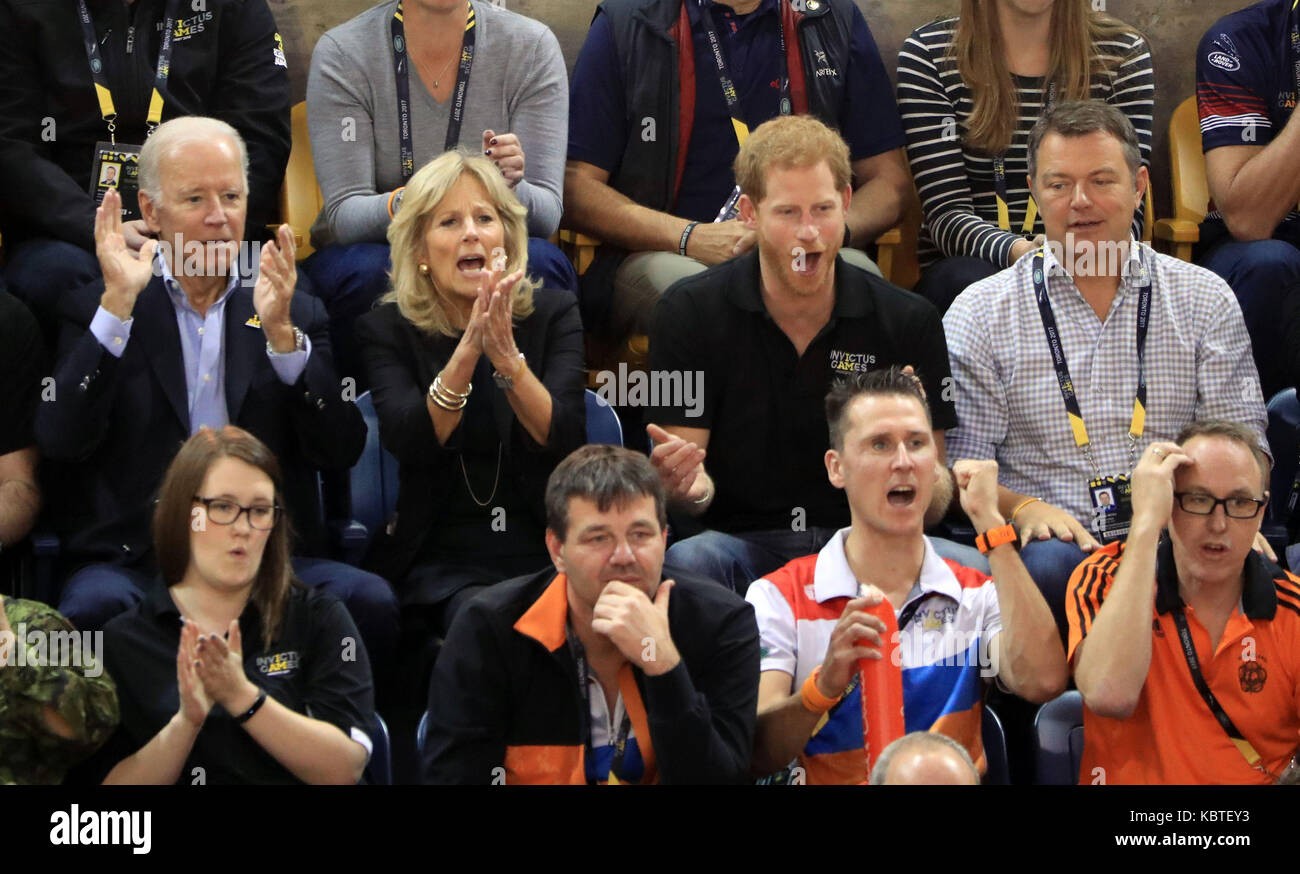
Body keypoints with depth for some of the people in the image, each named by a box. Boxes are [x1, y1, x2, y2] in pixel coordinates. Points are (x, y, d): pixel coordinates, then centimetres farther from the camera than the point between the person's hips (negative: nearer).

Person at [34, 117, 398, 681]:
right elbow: (60, 440, -7)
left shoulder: (296, 312, 14)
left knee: (367, 600, -27)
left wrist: (281, 332, -10)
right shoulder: (95, 309, 8)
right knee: (97, 606, -35)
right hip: (132, 562, -2)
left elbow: (342, 452, 2)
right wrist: (118, 304, -13)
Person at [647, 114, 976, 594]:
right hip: (740, 543, -1)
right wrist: (690, 486, -26)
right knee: (683, 564, -36)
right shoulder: (691, 312, 0)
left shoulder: (908, 321, 2)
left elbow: (935, 507, 3)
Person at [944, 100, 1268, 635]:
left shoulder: (1205, 300, 15)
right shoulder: (980, 314, 10)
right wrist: (1023, 509, -15)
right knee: (1049, 566, -38)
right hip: (1057, 544, -1)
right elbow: (961, 464, 6)